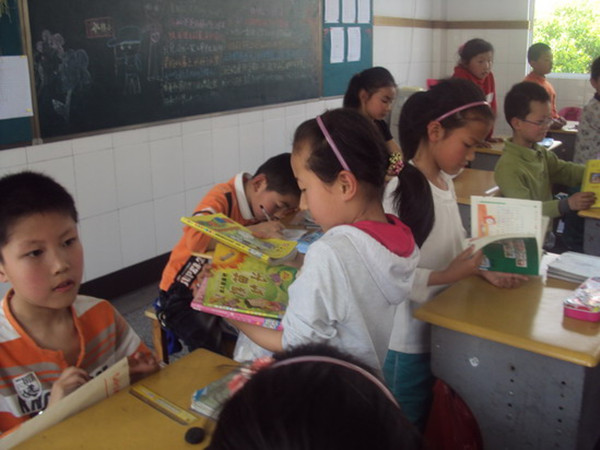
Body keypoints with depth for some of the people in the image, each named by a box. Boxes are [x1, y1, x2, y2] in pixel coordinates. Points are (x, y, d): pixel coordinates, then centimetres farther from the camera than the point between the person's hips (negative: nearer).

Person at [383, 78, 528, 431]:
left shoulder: (446, 182, 4)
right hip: (407, 341, -8)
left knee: (431, 424, 23)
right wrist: (445, 277, -28)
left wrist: (484, 271, 0)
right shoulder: (399, 191, -24)